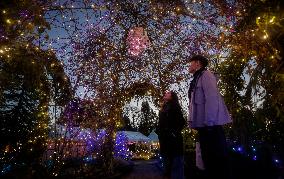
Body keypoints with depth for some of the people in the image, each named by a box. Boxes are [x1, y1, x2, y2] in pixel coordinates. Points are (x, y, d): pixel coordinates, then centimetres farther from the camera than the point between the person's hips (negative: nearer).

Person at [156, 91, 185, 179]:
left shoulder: (174, 106, 0)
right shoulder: (163, 108, 21)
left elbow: (182, 121, -10)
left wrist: (175, 132, -16)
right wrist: (159, 131, 7)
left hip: (173, 138, -8)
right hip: (164, 138, 8)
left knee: (176, 161, -2)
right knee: (166, 162, 14)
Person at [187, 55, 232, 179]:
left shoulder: (206, 75, -3)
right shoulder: (196, 79, 21)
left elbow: (212, 98, -15)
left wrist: (209, 122, -21)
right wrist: (195, 123, 14)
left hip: (211, 124, -9)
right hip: (203, 125, 9)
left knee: (217, 158, -3)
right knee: (208, 158, 12)